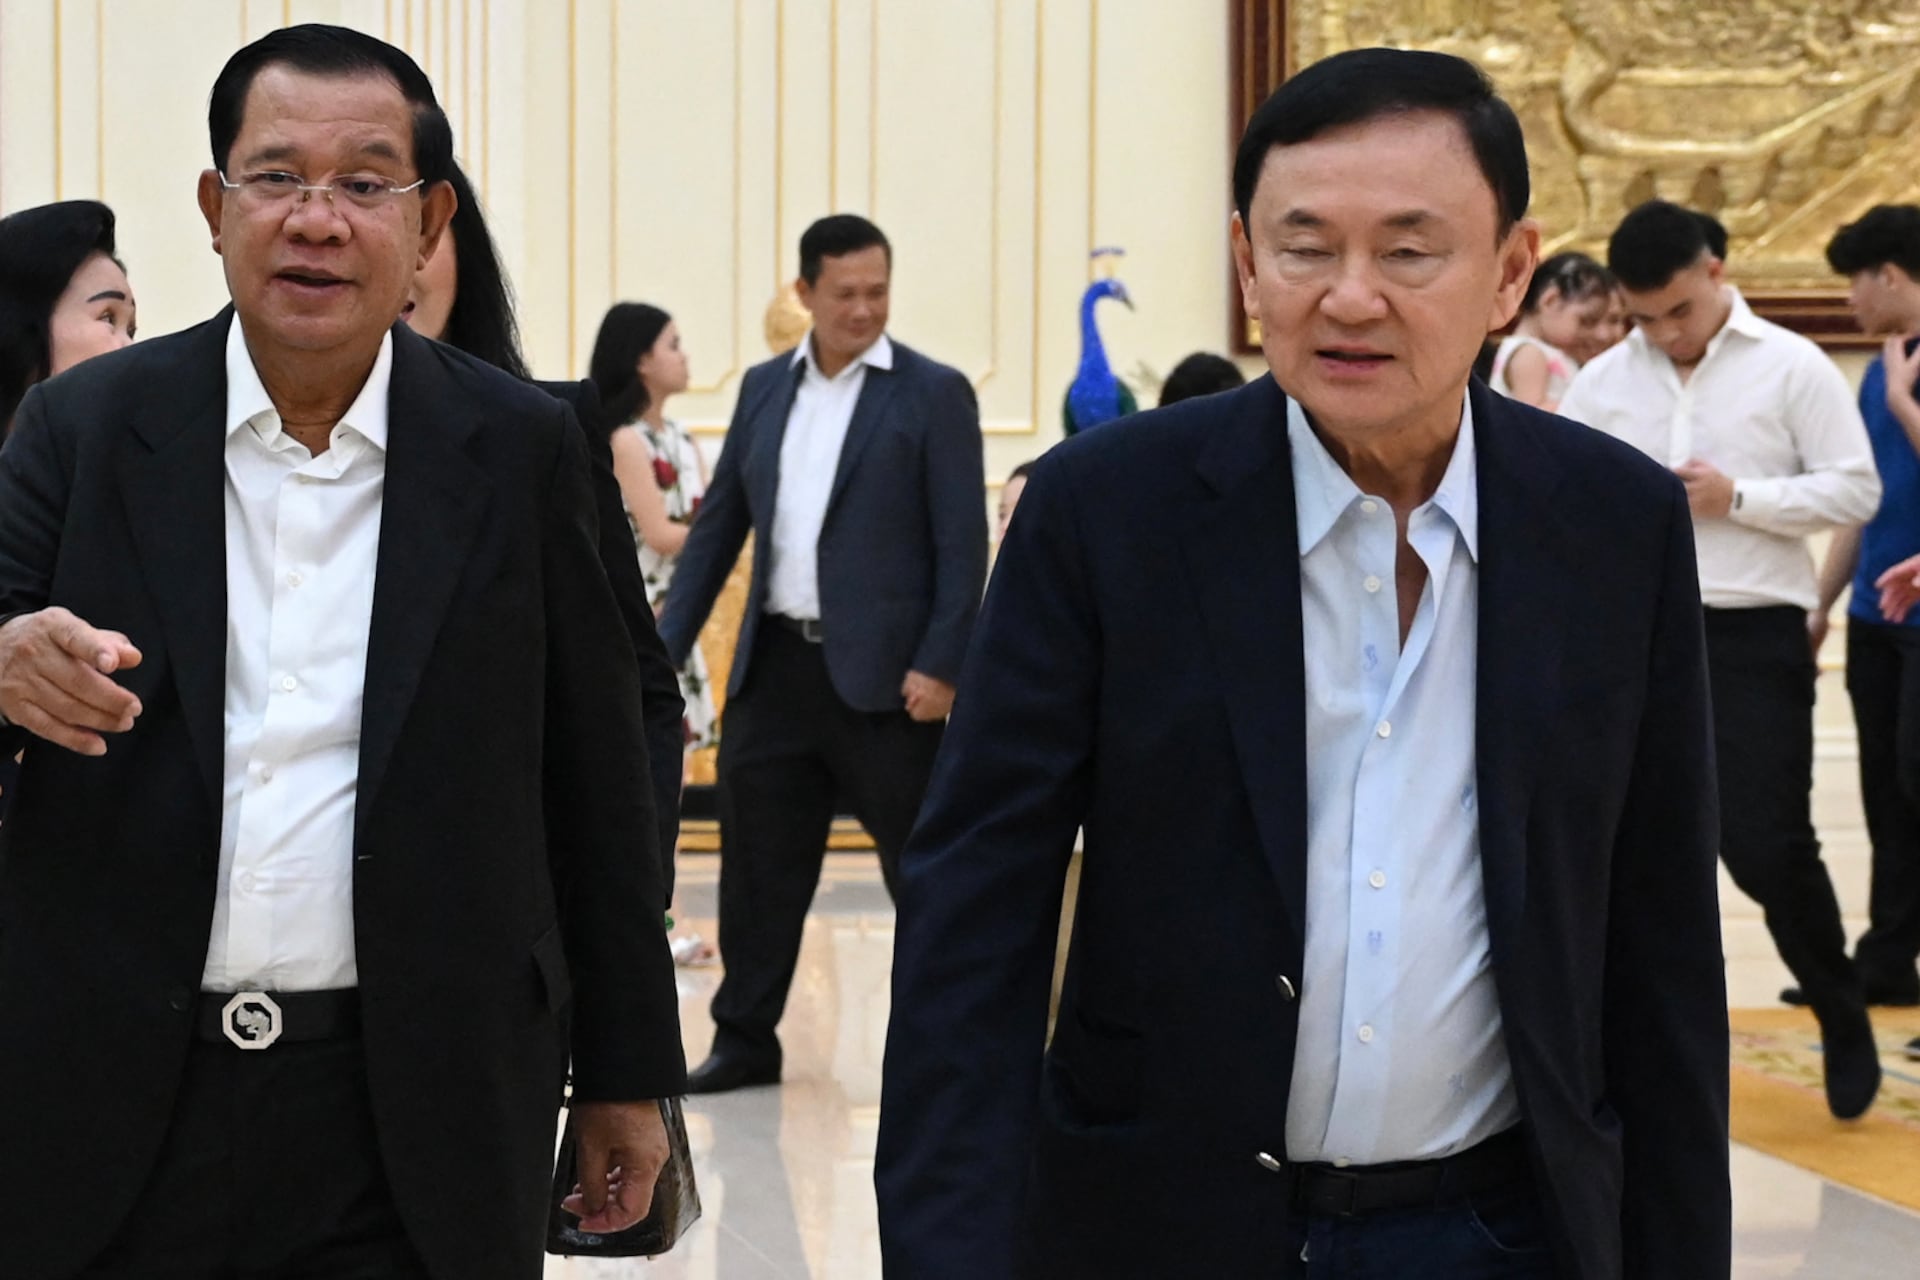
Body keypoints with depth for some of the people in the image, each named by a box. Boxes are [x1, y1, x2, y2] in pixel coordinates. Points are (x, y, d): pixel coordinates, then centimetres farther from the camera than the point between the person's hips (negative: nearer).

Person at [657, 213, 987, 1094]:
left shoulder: (933, 394, -4)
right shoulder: (764, 388, 11)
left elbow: (963, 543, -7)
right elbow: (719, 523, 14)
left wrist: (940, 665, -15)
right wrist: (667, 646, 9)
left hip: (881, 673, -5)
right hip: (775, 665, 5)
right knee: (757, 863, 9)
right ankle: (745, 1042, 20)